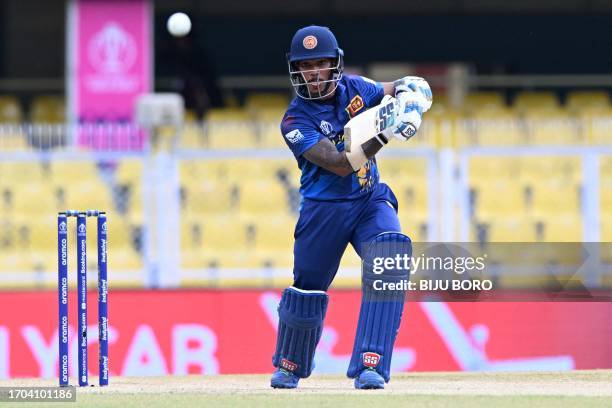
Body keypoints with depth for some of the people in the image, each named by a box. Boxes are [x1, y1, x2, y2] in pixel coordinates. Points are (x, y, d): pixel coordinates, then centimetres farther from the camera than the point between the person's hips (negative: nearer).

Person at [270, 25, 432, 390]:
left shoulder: (353, 88, -3)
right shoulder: (296, 121, -17)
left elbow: (409, 88, 10)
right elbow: (340, 164, -29)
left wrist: (407, 95, -16)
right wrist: (385, 133, -40)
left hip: (371, 200, 3)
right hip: (324, 209, -3)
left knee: (391, 254, -25)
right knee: (308, 291, 9)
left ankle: (370, 366, -26)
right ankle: (289, 366, 40)